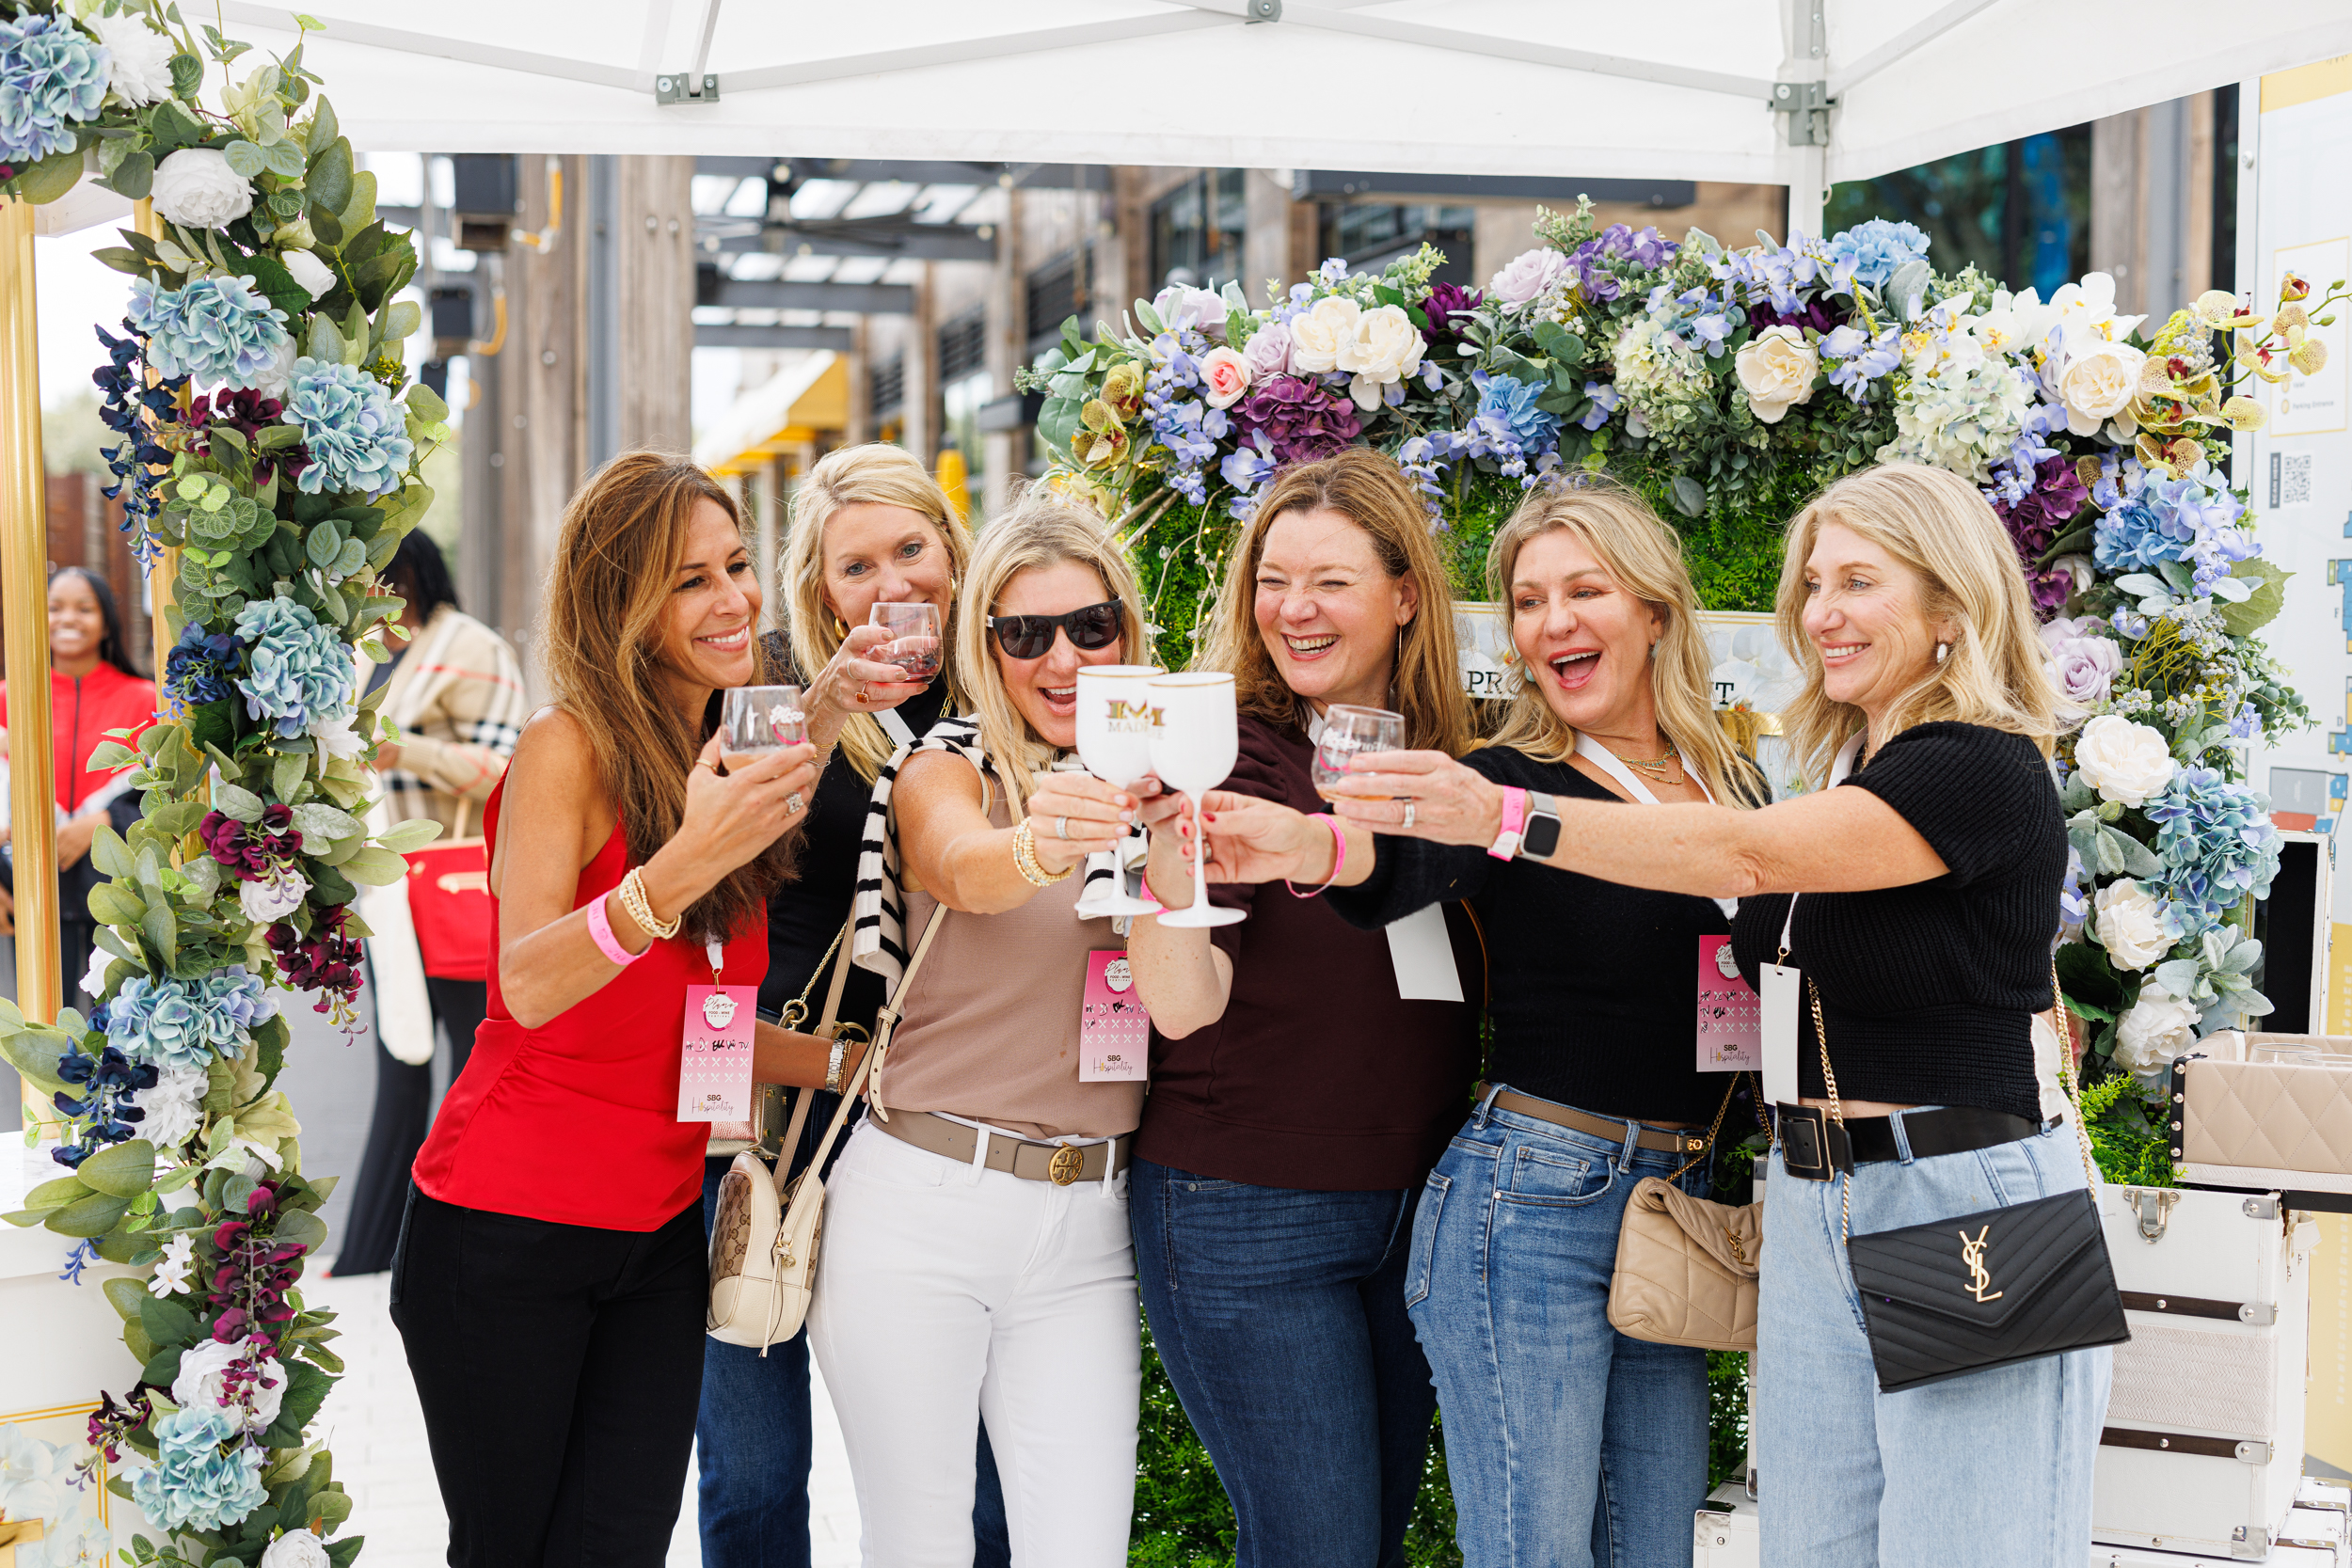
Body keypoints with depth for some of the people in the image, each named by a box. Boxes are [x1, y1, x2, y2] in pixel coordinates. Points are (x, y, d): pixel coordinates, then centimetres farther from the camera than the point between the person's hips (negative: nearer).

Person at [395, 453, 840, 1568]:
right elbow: (527, 987, -27)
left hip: (658, 1234, 6)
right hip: (506, 1231, -6)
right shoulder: (568, 750, -13)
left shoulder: (728, 767, 8)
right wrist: (680, 870, -41)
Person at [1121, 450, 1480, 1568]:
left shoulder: (1446, 757, 7)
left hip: (1418, 1212, 6)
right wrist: (1169, 822, -34)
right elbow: (1183, 1003, -20)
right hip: (1244, 1215, -5)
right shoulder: (1232, 750, -9)